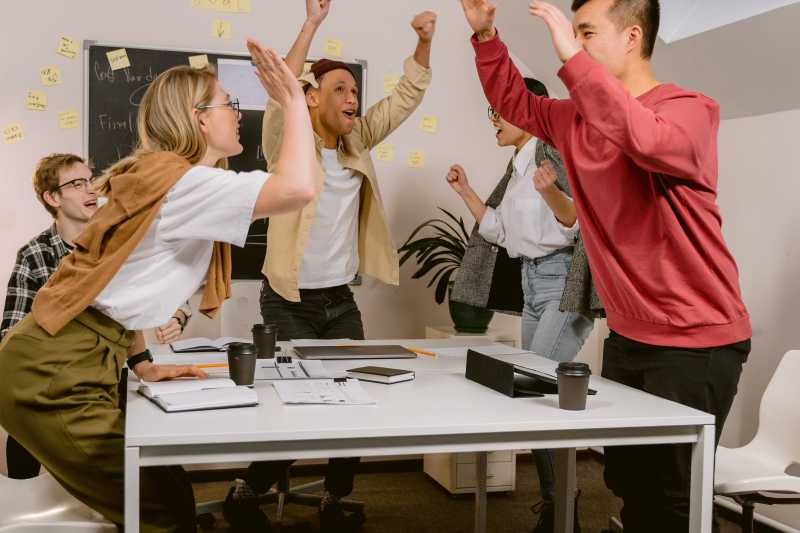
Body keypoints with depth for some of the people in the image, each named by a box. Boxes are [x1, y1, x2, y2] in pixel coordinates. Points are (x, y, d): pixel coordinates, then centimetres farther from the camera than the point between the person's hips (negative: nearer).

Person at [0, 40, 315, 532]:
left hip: (76, 363, 9)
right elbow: (297, 189, -31)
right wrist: (294, 101, -18)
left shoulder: (166, 179, 15)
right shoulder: (178, 180, -17)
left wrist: (143, 363, 13)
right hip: (54, 374, -9)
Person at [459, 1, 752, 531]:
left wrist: (573, 59, -32)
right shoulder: (576, 119, 7)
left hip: (696, 343, -7)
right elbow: (516, 102, 22)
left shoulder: (692, 110, -15)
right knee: (627, 484, 17)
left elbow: (646, 139, -37)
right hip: (627, 336, 8)